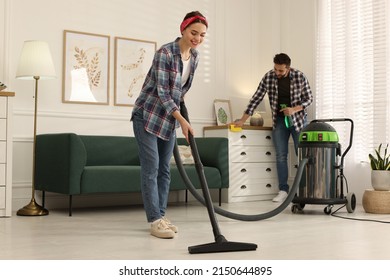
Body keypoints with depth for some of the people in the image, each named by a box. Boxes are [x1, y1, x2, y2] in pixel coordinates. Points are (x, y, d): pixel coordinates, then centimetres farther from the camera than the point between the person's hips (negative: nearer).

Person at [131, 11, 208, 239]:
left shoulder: (195, 56, 2)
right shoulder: (165, 53, -21)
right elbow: (162, 92, -23)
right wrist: (183, 120, -26)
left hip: (170, 116, 7)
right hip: (148, 115, -7)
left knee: (164, 169, 7)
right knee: (151, 168, -8)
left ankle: (161, 216, 14)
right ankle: (155, 221, -6)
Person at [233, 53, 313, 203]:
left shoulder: (300, 77, -13)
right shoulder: (268, 77, -9)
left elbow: (309, 98, -5)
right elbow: (256, 99, -5)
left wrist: (294, 109, -23)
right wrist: (242, 120, -8)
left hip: (298, 119, -1)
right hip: (279, 120, 1)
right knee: (281, 156, 0)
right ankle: (283, 190, 5)